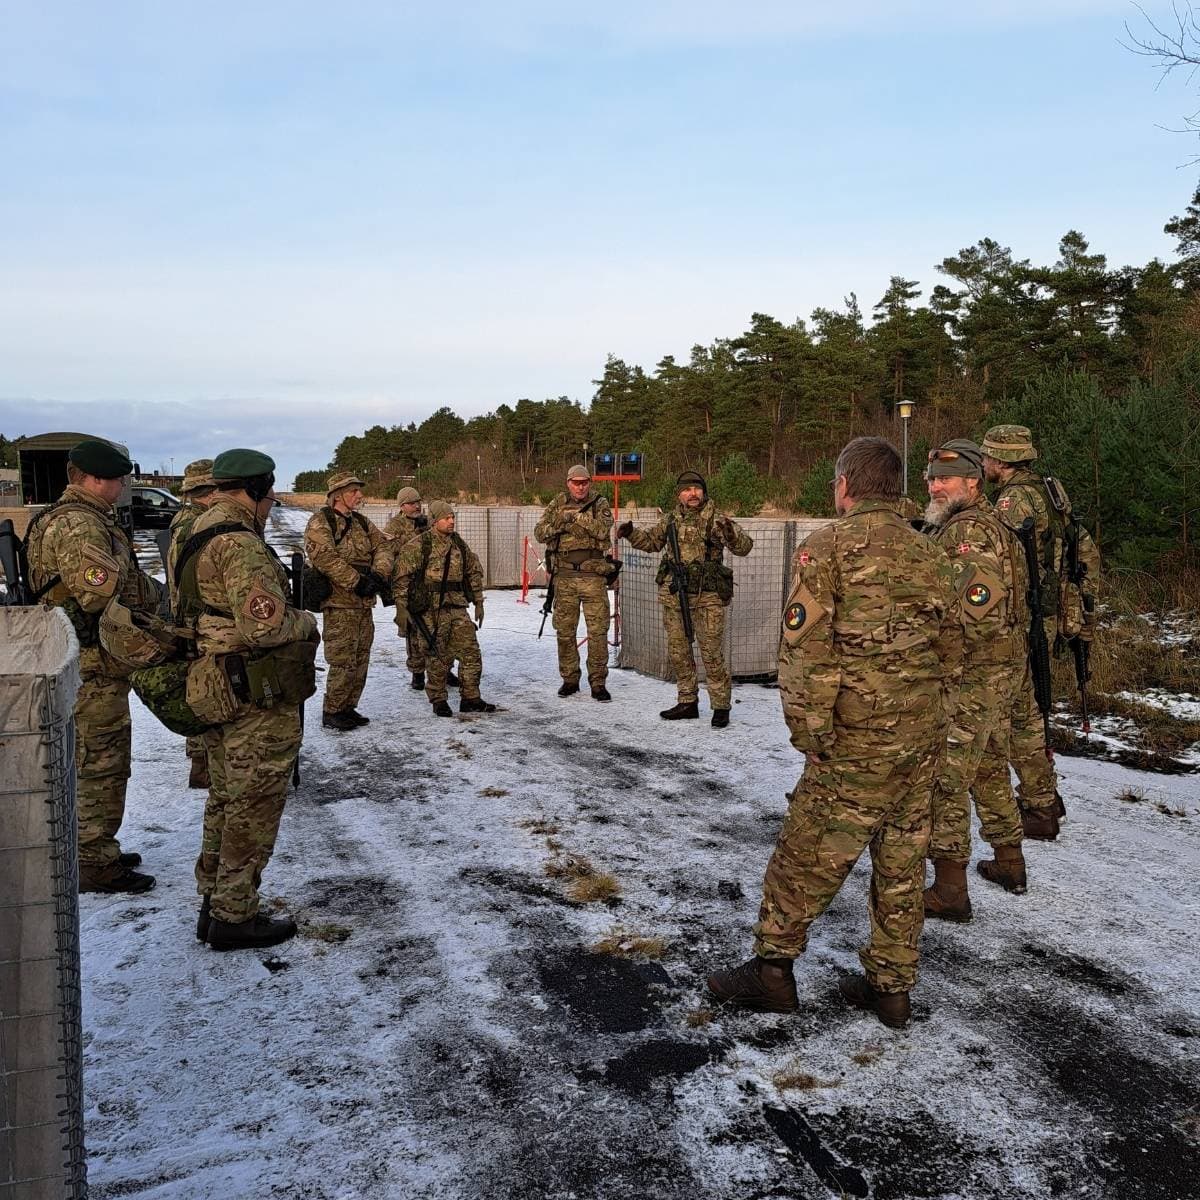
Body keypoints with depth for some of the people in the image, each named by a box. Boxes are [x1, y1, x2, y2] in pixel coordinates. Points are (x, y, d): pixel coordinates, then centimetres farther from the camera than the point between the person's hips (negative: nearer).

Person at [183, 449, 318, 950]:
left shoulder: (200, 538, 13)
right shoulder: (240, 544, -20)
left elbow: (188, 609, 21)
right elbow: (265, 624, -28)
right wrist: (306, 622, -8)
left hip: (218, 689, 10)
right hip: (258, 697, -10)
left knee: (226, 799, 20)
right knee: (253, 806, 1)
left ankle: (214, 903, 31)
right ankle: (235, 917, 11)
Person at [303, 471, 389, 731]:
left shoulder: (361, 522, 16)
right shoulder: (320, 522, -7)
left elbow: (382, 546, 9)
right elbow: (325, 558, -20)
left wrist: (379, 574, -11)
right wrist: (357, 582, -20)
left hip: (364, 603, 8)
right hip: (339, 603, -8)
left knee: (361, 660, 12)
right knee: (343, 661, -6)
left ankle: (348, 708, 23)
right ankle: (332, 712, 6)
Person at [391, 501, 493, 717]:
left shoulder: (459, 544, 11)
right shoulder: (418, 546, -7)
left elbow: (474, 572, 21)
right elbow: (401, 576, -8)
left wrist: (478, 602, 18)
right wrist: (401, 607, -12)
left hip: (458, 609, 5)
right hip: (432, 610, -5)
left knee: (471, 652, 2)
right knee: (437, 657, 2)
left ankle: (471, 699, 12)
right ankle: (438, 701, 16)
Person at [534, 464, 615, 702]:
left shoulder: (600, 504, 4)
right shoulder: (557, 504, 10)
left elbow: (603, 529, -14)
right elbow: (539, 532, 4)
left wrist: (577, 516, -21)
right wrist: (556, 525, -15)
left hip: (593, 576, -2)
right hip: (564, 576, 3)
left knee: (598, 631, -3)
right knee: (564, 631, 8)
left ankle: (598, 683, 4)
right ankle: (570, 680, 20)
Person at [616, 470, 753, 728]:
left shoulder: (716, 520, -5)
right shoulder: (670, 519, 9)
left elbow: (744, 546, -12)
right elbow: (650, 541, 25)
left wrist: (730, 534, -32)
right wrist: (631, 534, 7)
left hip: (707, 596, -5)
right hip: (674, 595, 5)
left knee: (712, 653, -3)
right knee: (678, 651, 12)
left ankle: (721, 706, 8)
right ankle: (687, 703, 25)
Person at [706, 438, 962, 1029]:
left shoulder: (828, 546, -10)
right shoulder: (930, 554, 10)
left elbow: (805, 649, -17)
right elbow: (952, 651, 14)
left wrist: (810, 735, -9)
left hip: (858, 742, -6)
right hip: (924, 737, 7)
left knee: (807, 856, 6)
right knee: (902, 862, 14)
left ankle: (772, 968, 17)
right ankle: (891, 985, 25)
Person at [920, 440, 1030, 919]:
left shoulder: (968, 530, -17)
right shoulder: (988, 525, 16)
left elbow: (978, 604, -30)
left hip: (971, 676, -10)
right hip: (1002, 669, 10)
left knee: (945, 778, -4)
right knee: (989, 767, 22)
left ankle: (949, 890, 2)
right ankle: (1009, 863, 36)